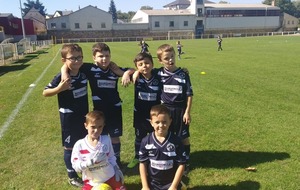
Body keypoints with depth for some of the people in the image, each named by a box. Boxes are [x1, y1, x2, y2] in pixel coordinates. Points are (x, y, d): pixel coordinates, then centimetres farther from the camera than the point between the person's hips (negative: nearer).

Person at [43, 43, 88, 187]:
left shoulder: (84, 73, -4)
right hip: (69, 118, -5)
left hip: (84, 116, 6)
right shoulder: (61, 77, -19)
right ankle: (72, 176, 28)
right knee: (70, 147, 10)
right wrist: (59, 89, -29)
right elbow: (45, 93, -12)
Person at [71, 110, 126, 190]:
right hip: (91, 182, -1)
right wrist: (91, 161, -28)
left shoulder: (107, 139, -5)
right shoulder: (79, 145, -11)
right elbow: (76, 166, -14)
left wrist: (116, 170, 2)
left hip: (110, 177, 1)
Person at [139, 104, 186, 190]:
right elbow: (142, 164, -2)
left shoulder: (176, 141, -12)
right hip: (152, 183, 1)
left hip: (170, 183, -1)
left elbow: (181, 165, -7)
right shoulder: (146, 141, -9)